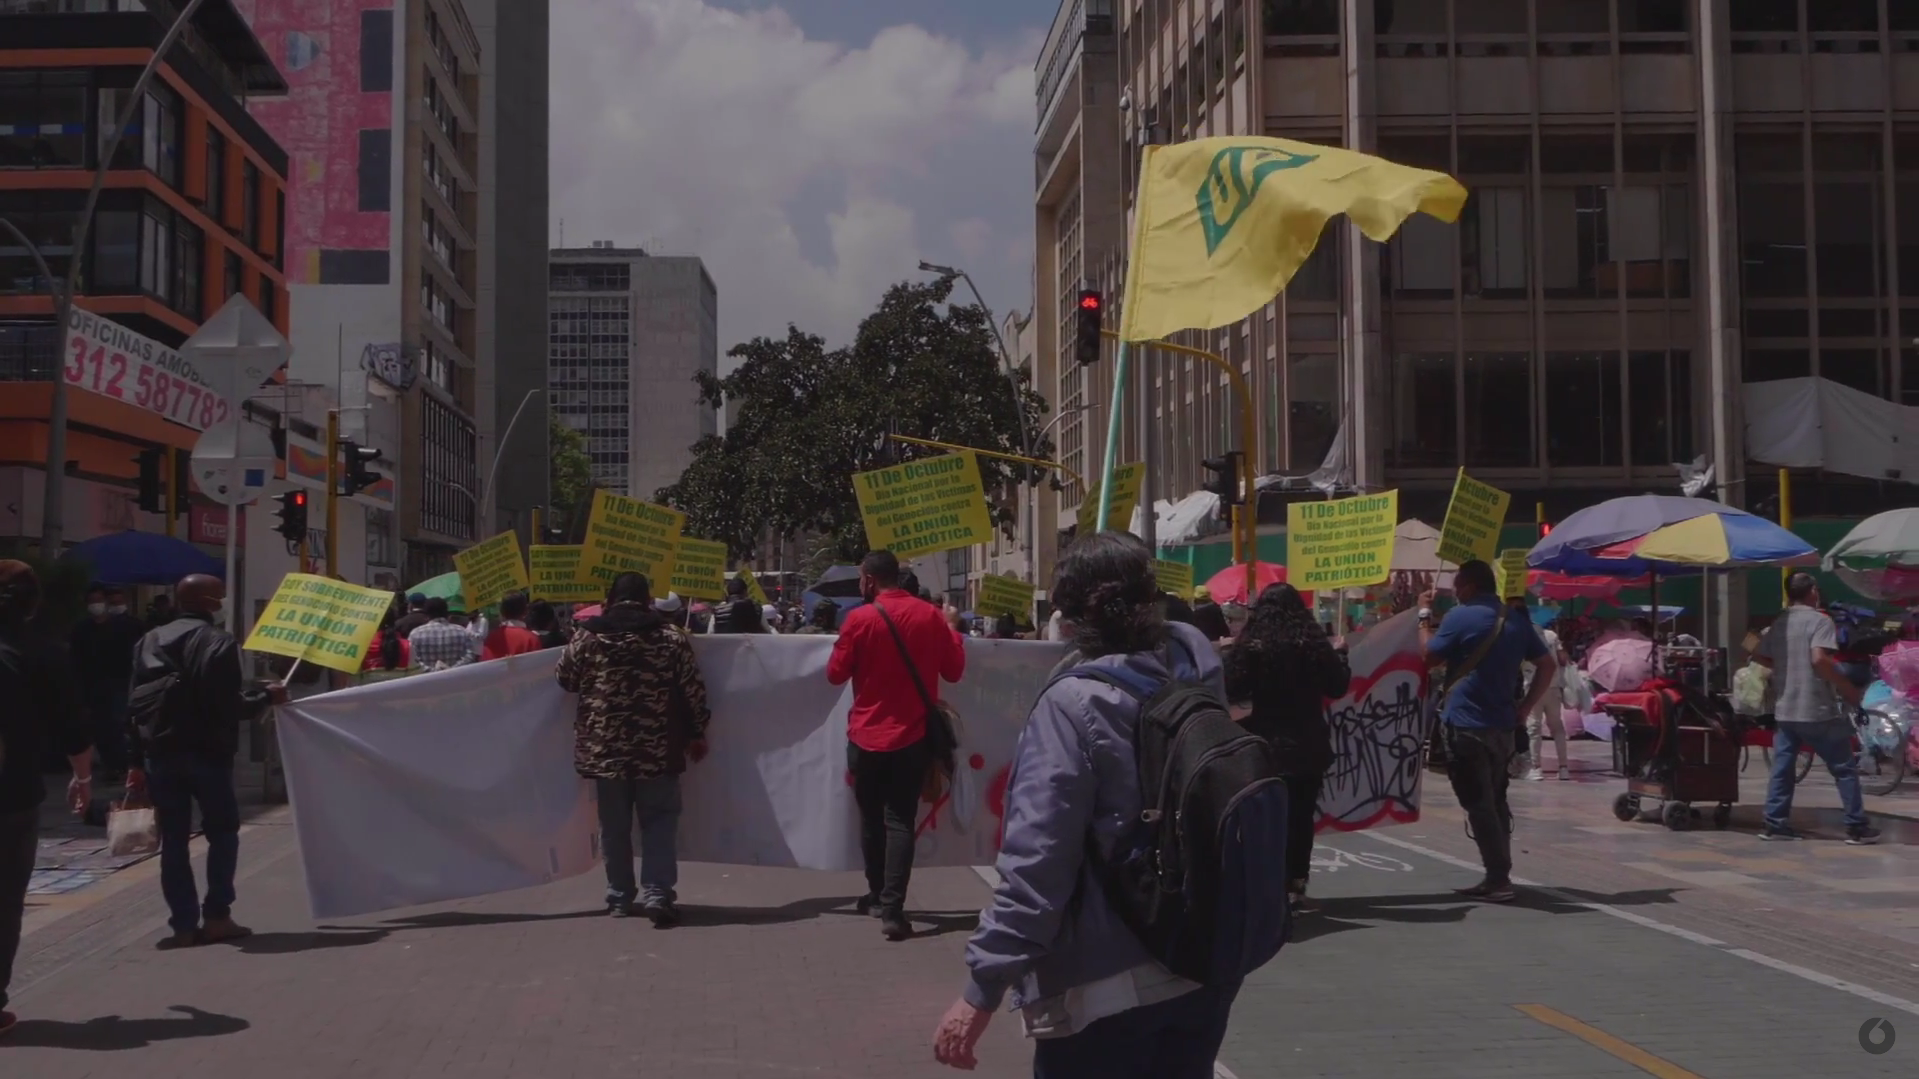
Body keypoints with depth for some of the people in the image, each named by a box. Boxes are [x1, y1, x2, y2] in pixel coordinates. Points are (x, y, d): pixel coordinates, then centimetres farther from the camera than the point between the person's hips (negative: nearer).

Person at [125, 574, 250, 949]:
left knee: (173, 839, 7)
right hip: (203, 751, -5)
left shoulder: (150, 640, 12)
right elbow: (226, 703, -15)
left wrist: (138, 760, 11)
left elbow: (135, 702, 10)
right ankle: (217, 916, 3)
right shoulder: (218, 641, -7)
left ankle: (184, 924, 5)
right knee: (222, 831, 8)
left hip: (158, 752, 5)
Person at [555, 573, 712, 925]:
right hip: (656, 748, -1)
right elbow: (693, 691, 0)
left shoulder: (587, 636, 0)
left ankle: (620, 896, 19)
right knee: (659, 821, 5)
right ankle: (656, 892, -7)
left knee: (615, 826, 12)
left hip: (605, 747, 1)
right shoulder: (670, 637, -1)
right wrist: (697, 733, 10)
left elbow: (564, 679, 13)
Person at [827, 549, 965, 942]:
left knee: (872, 817, 15)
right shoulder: (930, 615, -2)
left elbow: (836, 674, -1)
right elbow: (954, 671, 5)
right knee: (900, 820, 0)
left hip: (867, 737, -1)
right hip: (913, 737, 1)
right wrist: (951, 632, 21)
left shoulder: (859, 619, -9)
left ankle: (878, 895, 27)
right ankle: (892, 908, -12)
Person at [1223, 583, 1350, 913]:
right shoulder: (1314, 644, -5)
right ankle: (1295, 886, 9)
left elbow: (1232, 692, -10)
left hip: (1266, 744, -1)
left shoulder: (1250, 646, -9)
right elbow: (1338, 687, 3)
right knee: (1301, 815, 9)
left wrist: (1230, 659, 7)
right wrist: (1339, 656, 20)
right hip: (1308, 745, 1)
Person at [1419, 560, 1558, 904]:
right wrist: (1526, 706, 12)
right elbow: (1548, 665, 12)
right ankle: (1499, 878, 16)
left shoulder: (1460, 617, -10)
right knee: (1495, 802, 13)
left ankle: (1498, 880, -7)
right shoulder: (1517, 621, 10)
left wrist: (1424, 616, 9)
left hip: (1465, 724, -7)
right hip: (1502, 726, 7)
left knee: (1478, 804, -4)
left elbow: (1428, 657, -2)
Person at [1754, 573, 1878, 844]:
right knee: (1844, 768, 5)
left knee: (1782, 767, 8)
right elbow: (1819, 659, -22)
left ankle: (1775, 823, 5)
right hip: (1817, 710, -6)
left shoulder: (1778, 623, 10)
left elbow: (1759, 657, 15)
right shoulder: (1819, 620, -10)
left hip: (1784, 709, 6)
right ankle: (1857, 827, 7)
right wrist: (1848, 688, -14)